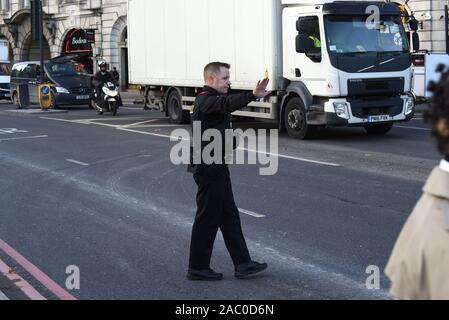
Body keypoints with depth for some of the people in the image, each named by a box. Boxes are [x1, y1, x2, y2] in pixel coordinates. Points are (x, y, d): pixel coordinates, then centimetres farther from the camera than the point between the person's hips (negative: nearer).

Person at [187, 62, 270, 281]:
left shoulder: (212, 100, 17)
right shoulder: (206, 101, -20)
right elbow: (227, 104, -40)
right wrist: (252, 96, -55)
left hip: (217, 167, 11)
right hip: (209, 169, -11)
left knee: (229, 215, 12)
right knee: (207, 218, -1)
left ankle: (242, 264, 17)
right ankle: (197, 268, 10)